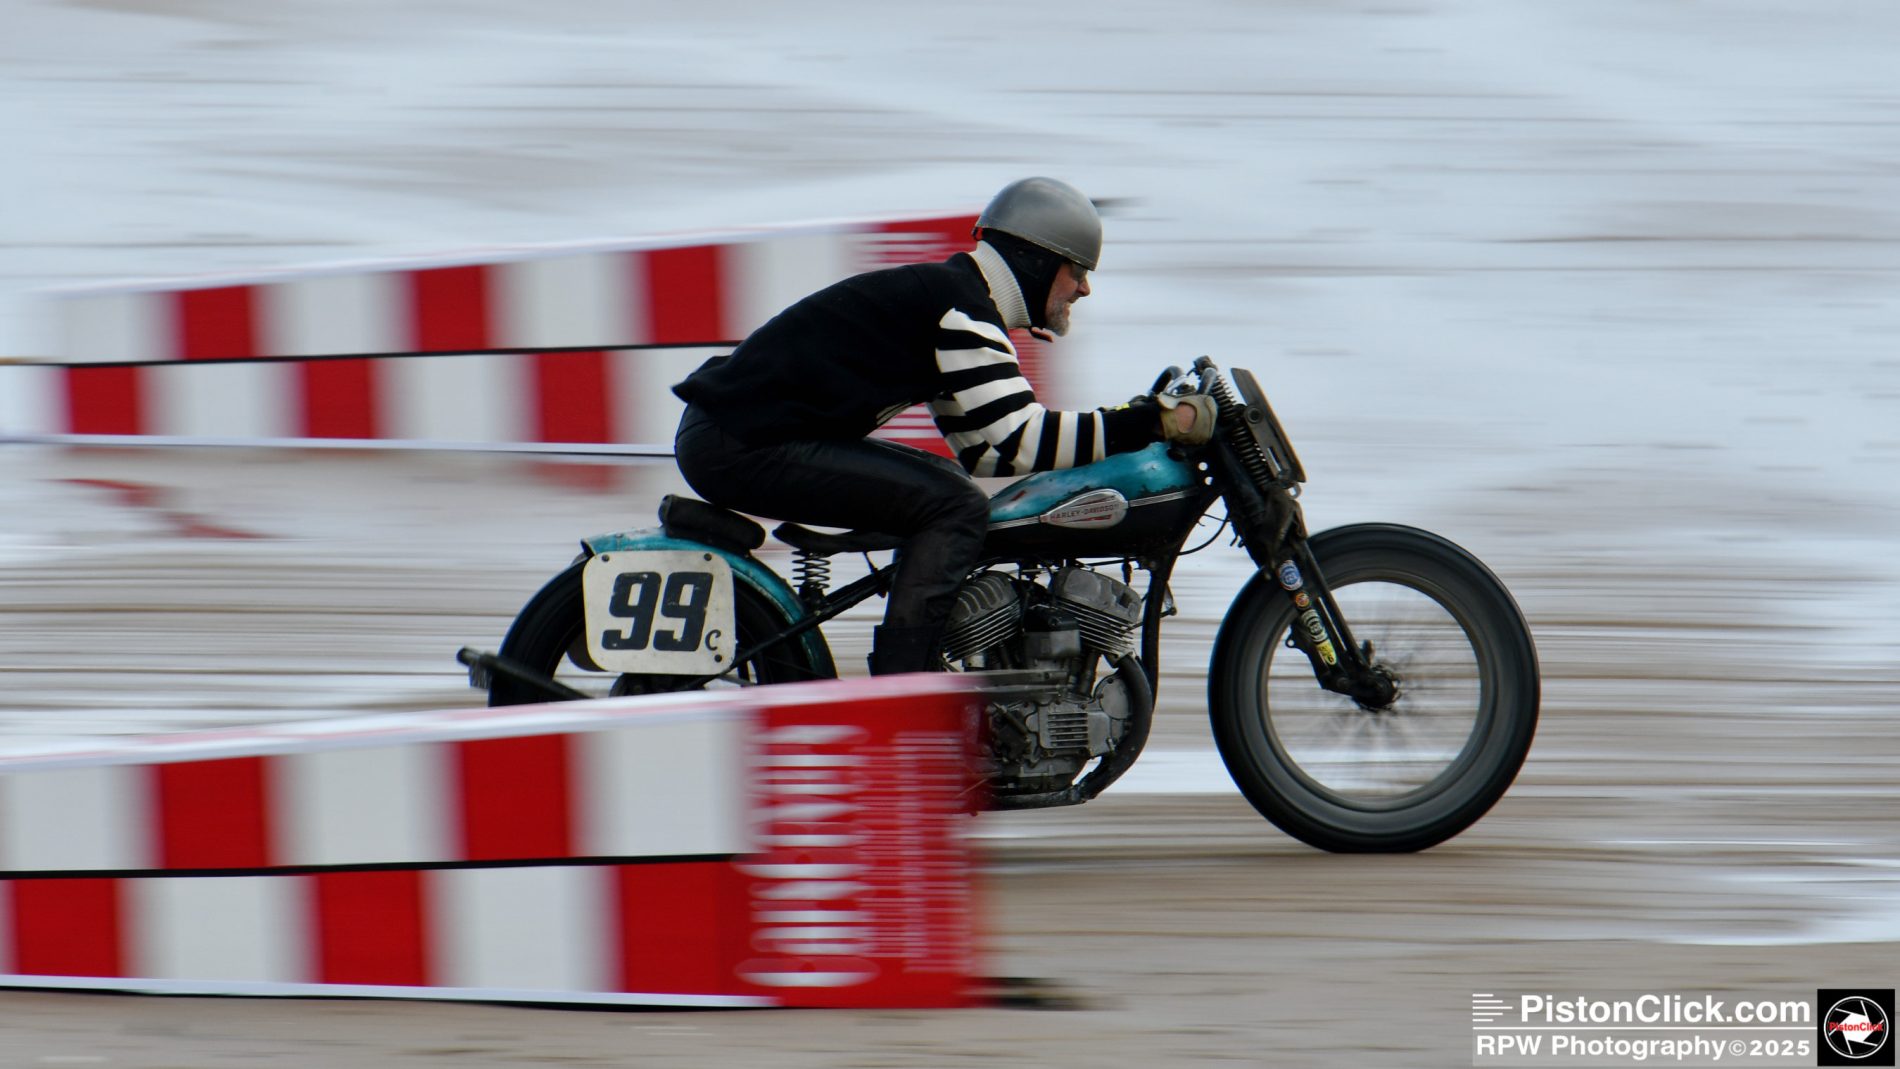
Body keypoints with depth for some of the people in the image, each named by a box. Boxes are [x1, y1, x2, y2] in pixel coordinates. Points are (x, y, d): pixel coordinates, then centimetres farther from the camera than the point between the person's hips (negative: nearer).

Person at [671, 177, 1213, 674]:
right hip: (741, 446, -11)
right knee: (955, 505, -16)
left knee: (940, 486, 20)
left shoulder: (951, 294, 20)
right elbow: (1018, 441, -21)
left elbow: (983, 448, 23)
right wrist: (1156, 423, -18)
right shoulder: (959, 304, -12)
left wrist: (1123, 429, 18)